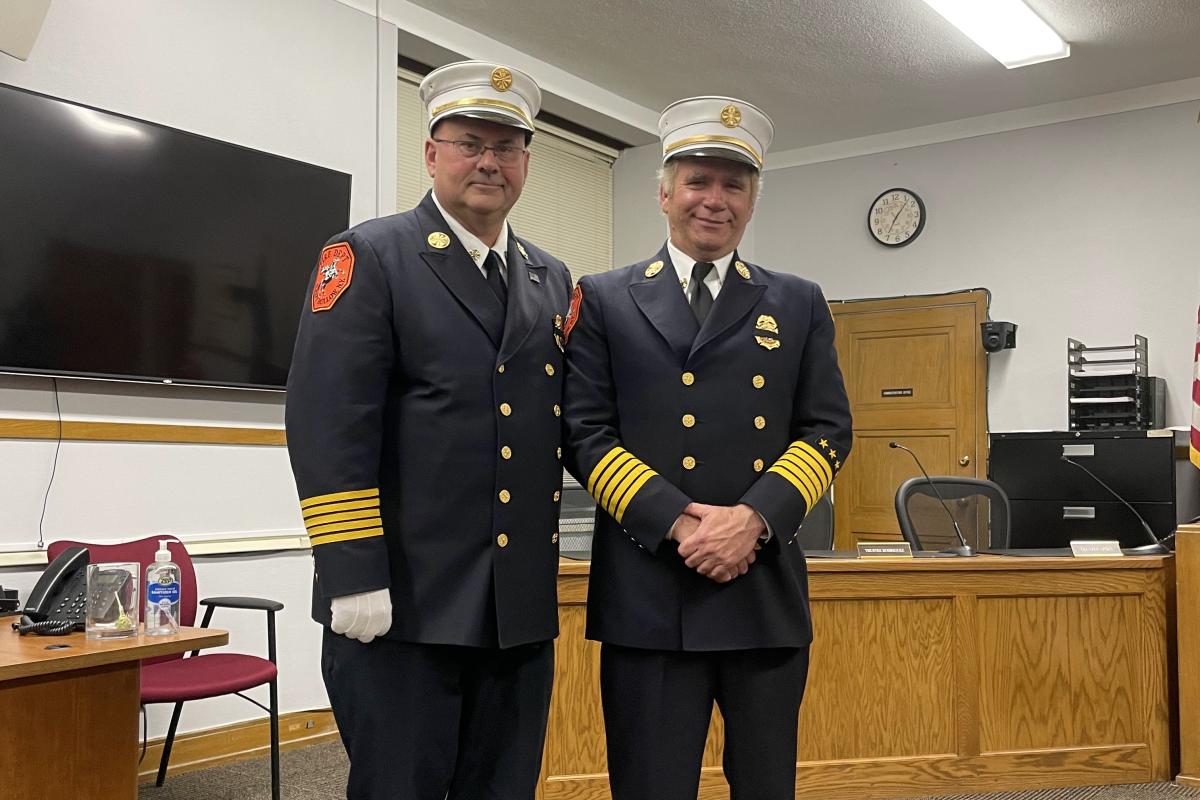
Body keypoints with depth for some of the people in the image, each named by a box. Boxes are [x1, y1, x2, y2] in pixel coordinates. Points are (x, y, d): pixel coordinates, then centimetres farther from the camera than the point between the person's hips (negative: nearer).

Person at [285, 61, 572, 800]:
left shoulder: (553, 280, 14)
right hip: (405, 601, -5)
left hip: (523, 606, 6)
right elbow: (328, 423, -12)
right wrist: (355, 576, -17)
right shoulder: (369, 256, -3)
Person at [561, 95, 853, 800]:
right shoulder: (603, 300, 6)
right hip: (648, 595, -2)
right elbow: (585, 433, -1)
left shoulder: (800, 304, 13)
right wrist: (678, 522, -13)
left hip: (767, 590, 3)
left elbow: (829, 431, 6)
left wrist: (756, 517, -11)